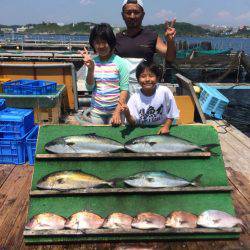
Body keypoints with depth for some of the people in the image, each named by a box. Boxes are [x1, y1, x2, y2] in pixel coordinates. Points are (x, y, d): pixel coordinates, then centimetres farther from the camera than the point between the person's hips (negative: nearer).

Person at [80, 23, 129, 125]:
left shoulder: (120, 63, -9)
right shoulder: (92, 61, 0)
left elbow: (124, 89, -10)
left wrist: (118, 112, -16)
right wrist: (90, 68, -19)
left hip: (115, 110, -2)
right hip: (96, 110, 3)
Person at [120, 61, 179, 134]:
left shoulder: (165, 91, -12)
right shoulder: (134, 98, -10)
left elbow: (171, 113, 0)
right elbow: (133, 123, -10)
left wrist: (166, 126, -13)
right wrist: (127, 114, -28)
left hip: (161, 130, 0)